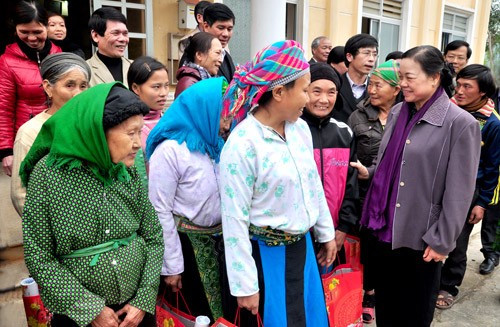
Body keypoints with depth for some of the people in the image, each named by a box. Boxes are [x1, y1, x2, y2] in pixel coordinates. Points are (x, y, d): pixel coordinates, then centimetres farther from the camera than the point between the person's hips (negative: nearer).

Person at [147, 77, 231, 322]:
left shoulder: (216, 144, 3)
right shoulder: (169, 149, -18)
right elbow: (161, 212, -16)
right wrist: (171, 265, -13)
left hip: (218, 238, 6)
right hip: (186, 242, -6)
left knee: (222, 309, 20)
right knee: (196, 314, 14)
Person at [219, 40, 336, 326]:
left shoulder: (300, 127, -2)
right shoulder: (242, 144, -23)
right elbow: (235, 220, -19)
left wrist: (326, 233, 16)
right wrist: (245, 285, -15)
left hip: (301, 246, 7)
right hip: (264, 254, -6)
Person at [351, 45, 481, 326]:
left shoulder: (461, 123, -12)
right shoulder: (397, 113, 6)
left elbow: (459, 193, -12)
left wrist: (442, 241, -12)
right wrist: (369, 172, 1)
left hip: (421, 238, -5)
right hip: (385, 229, 5)